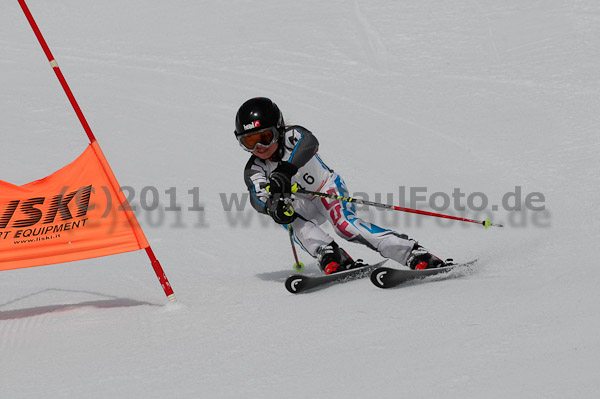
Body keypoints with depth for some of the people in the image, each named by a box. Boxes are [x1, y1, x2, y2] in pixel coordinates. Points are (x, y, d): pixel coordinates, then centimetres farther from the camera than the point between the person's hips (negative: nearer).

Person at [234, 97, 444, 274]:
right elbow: (257, 196, -32)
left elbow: (309, 142, -45)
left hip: (328, 188, -4)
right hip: (302, 204, 4)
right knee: (291, 220, -29)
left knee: (345, 224, -29)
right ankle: (331, 257, -40)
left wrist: (285, 172, -62)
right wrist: (272, 206, -57)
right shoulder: (254, 170, -12)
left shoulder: (292, 136, -20)